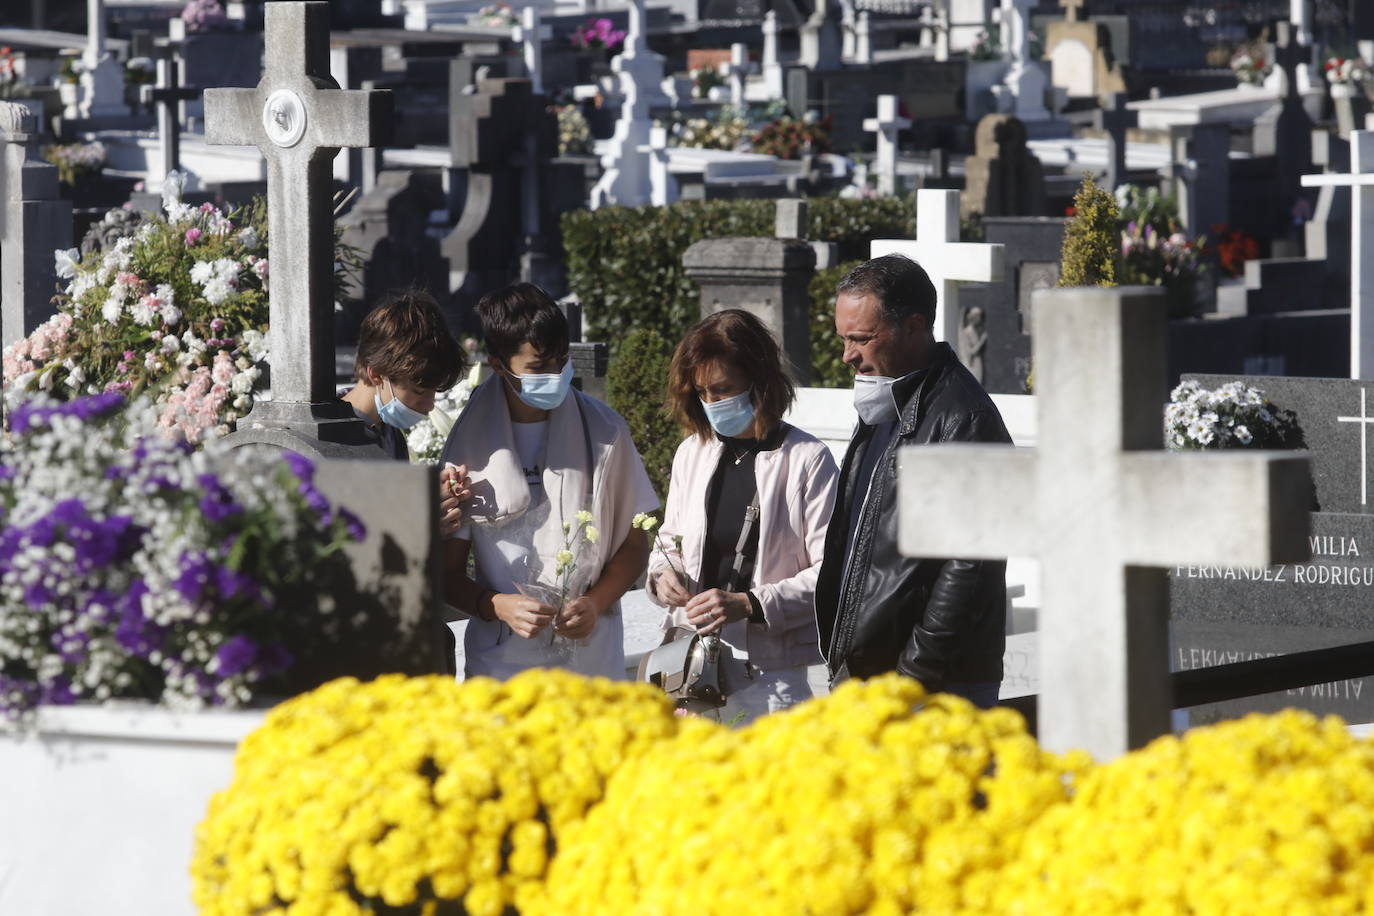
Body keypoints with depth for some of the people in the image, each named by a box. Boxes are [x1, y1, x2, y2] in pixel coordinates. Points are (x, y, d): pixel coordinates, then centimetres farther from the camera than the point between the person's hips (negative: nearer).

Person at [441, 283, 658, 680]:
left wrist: (596, 603, -7)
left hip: (593, 659, 1)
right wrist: (499, 606, -14)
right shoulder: (471, 443, 0)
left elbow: (634, 544, 11)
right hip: (501, 660, -1)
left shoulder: (604, 432, 4)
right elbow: (449, 573, 5)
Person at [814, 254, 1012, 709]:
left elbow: (968, 568, -17)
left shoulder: (961, 419, -12)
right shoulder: (883, 410, 18)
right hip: (860, 671, 9)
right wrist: (842, 662, 17)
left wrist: (915, 672, -18)